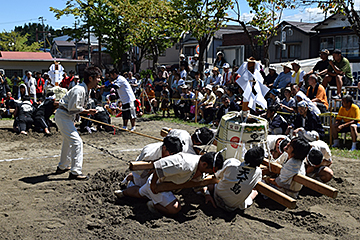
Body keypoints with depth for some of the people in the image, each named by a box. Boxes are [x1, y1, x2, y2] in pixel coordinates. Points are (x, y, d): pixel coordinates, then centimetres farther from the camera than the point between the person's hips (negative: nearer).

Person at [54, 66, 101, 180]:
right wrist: (87, 111, -17)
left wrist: (87, 111, -2)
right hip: (63, 116, -11)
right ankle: (75, 172, -12)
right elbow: (72, 108, -25)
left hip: (67, 116, 11)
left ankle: (62, 167, 43)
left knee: (68, 141, 25)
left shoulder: (85, 90, 8)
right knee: (76, 141, -15)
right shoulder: (79, 90, -24)